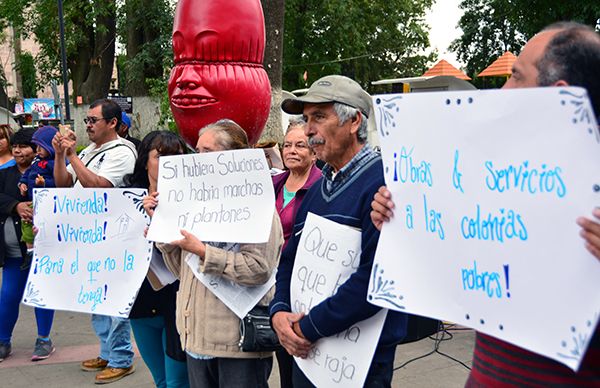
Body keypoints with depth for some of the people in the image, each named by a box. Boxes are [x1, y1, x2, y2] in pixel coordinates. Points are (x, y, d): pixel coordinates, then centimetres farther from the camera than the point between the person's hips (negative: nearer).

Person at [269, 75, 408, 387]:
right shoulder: (316, 190, 10)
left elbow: (376, 278, -27)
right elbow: (289, 259, 13)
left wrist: (309, 327, -20)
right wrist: (279, 311, -5)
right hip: (305, 351, 8)